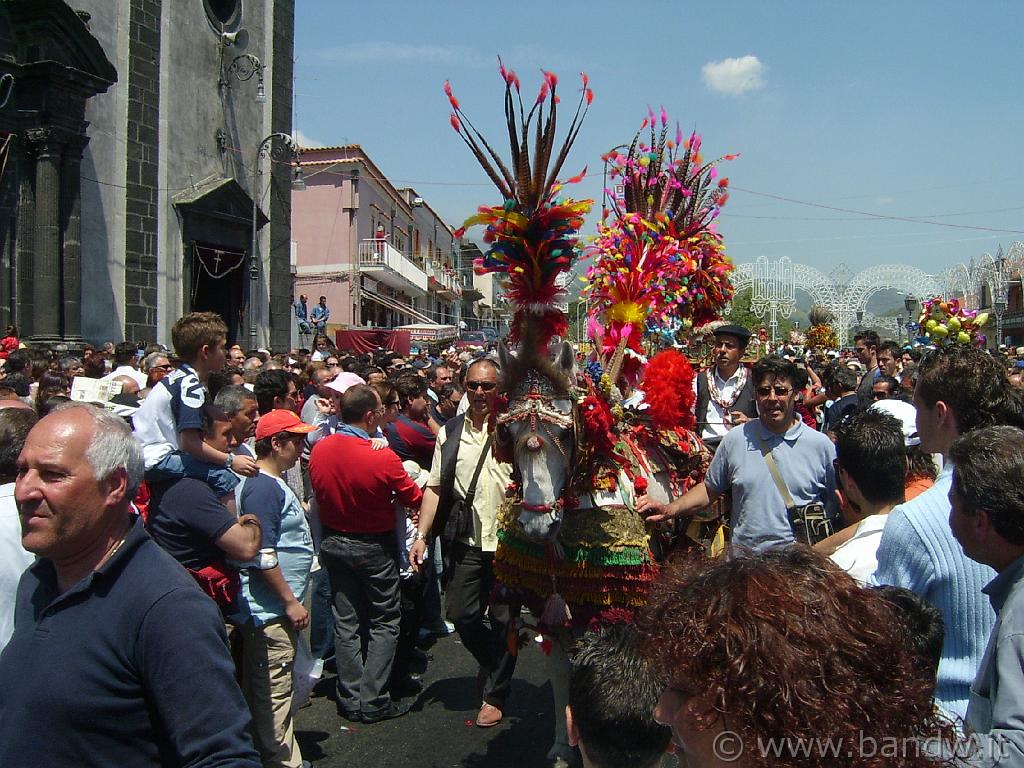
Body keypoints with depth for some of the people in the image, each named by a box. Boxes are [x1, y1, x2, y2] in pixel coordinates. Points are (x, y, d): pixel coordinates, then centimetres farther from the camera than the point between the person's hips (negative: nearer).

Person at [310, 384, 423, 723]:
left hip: (333, 541, 6)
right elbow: (414, 498, -11)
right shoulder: (382, 458, -25)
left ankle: (351, 700, 22)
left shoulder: (319, 449, -8)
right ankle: (374, 701, 11)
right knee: (384, 623, 9)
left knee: (346, 622, 14)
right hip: (373, 547, -5)